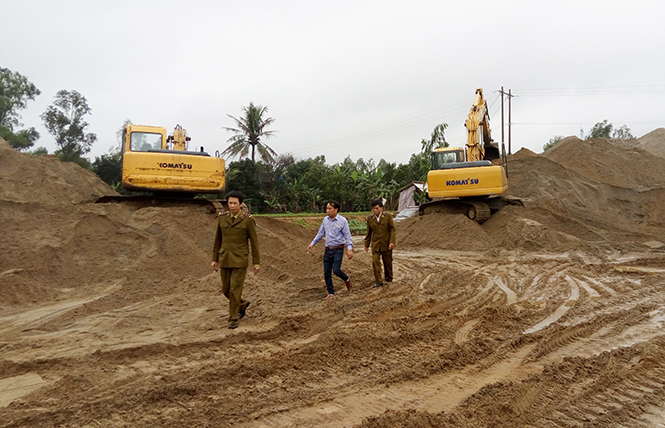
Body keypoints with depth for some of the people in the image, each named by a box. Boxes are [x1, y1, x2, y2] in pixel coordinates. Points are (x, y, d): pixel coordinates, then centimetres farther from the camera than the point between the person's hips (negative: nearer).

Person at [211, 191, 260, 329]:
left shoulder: (248, 220, -9)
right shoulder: (222, 217, 2)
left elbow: (254, 242, -4)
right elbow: (218, 240, 9)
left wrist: (257, 262, -5)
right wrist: (215, 259, 8)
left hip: (240, 260, -4)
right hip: (225, 259, 4)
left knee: (235, 290, -7)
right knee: (226, 290, 11)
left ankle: (233, 319, 8)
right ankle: (243, 304, 39)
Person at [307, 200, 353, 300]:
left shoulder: (342, 221, -9)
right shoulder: (325, 220, 6)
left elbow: (347, 236, -8)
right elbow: (320, 233, 16)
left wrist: (350, 249, -17)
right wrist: (312, 243, 11)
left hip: (338, 250, -5)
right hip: (328, 250, 5)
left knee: (336, 270, -14)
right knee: (327, 272, 5)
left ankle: (347, 279, 19)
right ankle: (331, 293, 17)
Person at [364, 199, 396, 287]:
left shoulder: (388, 216, -4)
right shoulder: (370, 219, 3)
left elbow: (392, 229, -5)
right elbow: (369, 233, 12)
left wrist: (392, 242, -15)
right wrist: (366, 244, 14)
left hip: (386, 244, -1)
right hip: (375, 245, 1)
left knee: (388, 262, 10)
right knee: (375, 262, -10)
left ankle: (389, 279, 31)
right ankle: (378, 282, -6)